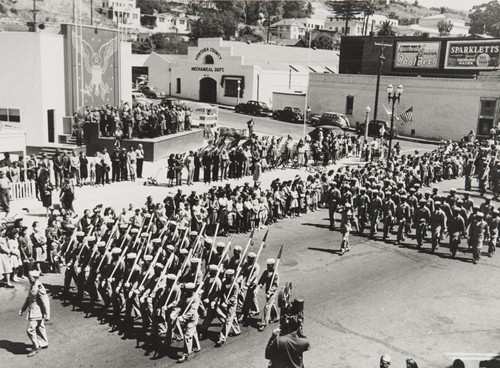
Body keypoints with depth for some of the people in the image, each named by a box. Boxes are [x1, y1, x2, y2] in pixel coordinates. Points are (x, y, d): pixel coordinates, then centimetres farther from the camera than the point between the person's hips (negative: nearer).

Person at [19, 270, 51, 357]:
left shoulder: (39, 288, -24)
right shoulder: (32, 286, 6)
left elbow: (46, 302, -22)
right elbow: (28, 298, 18)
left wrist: (47, 315, -19)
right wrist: (22, 309, 18)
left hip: (37, 313, -9)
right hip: (33, 312, 9)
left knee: (30, 330, -7)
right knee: (39, 328, 21)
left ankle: (36, 348, 7)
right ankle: (44, 343, 36)